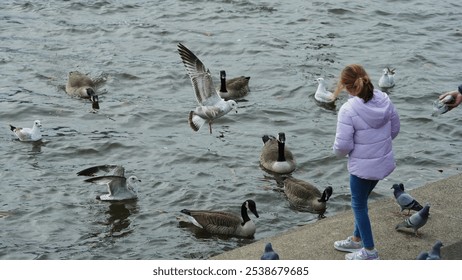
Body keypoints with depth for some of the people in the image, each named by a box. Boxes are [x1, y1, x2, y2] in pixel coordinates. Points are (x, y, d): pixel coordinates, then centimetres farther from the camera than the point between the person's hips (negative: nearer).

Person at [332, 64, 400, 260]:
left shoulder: (348, 110, -26)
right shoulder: (384, 100, -6)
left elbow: (342, 145, -24)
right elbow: (395, 128, 5)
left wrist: (339, 152, -1)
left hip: (363, 166, -7)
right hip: (384, 161, 7)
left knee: (359, 205, 14)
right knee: (361, 201, 25)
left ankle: (369, 251, 23)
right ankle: (357, 239, 42)